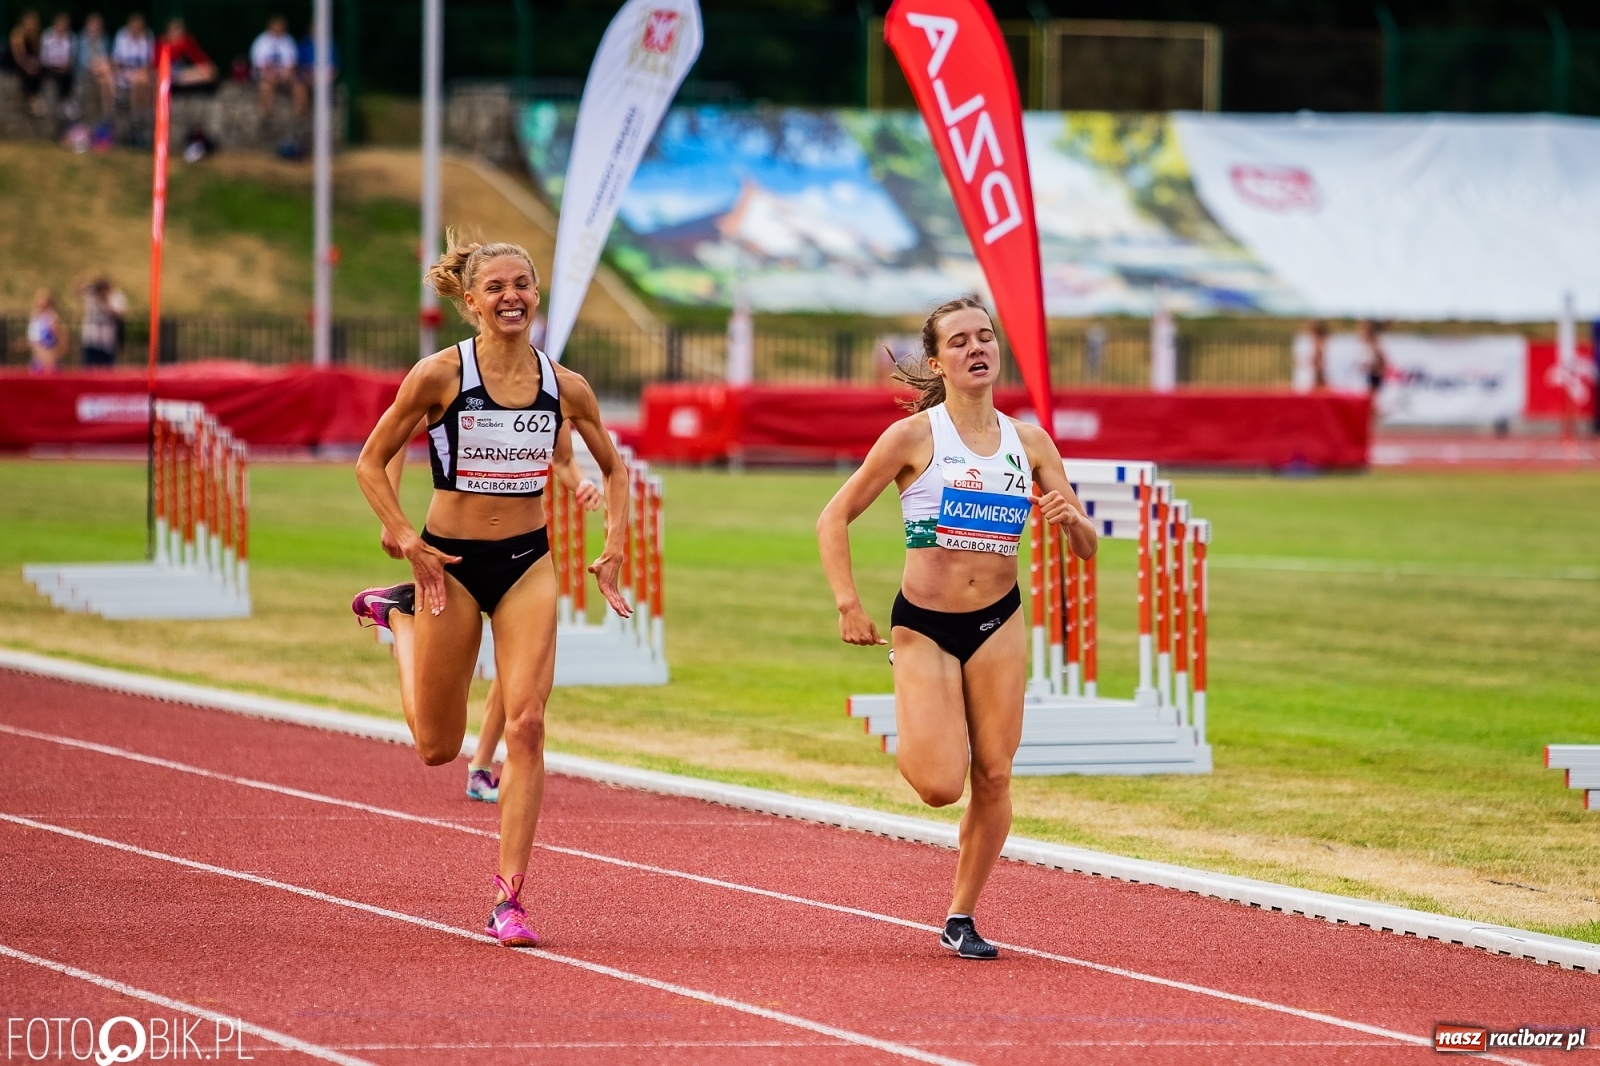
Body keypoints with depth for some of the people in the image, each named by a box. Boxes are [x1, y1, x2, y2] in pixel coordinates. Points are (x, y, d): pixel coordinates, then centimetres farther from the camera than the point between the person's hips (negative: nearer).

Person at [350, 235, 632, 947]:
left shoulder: (566, 388, -2)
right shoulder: (439, 375, -12)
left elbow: (613, 469, 14)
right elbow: (371, 464, -3)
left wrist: (613, 551, 3)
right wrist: (407, 543, -12)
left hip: (528, 565, 2)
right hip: (452, 564, -2)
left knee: (526, 726, -12)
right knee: (437, 748, 10)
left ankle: (508, 900, -6)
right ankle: (397, 614, 39)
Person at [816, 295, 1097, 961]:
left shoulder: (1029, 442, 3)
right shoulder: (914, 437, -8)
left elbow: (1086, 548, 7)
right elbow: (834, 519, -4)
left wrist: (1072, 521, -16)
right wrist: (847, 605, -14)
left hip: (999, 624, 3)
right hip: (924, 625, -3)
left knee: (993, 778, -2)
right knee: (940, 786, -14)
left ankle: (961, 918, 15)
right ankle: (911, 739, 23)